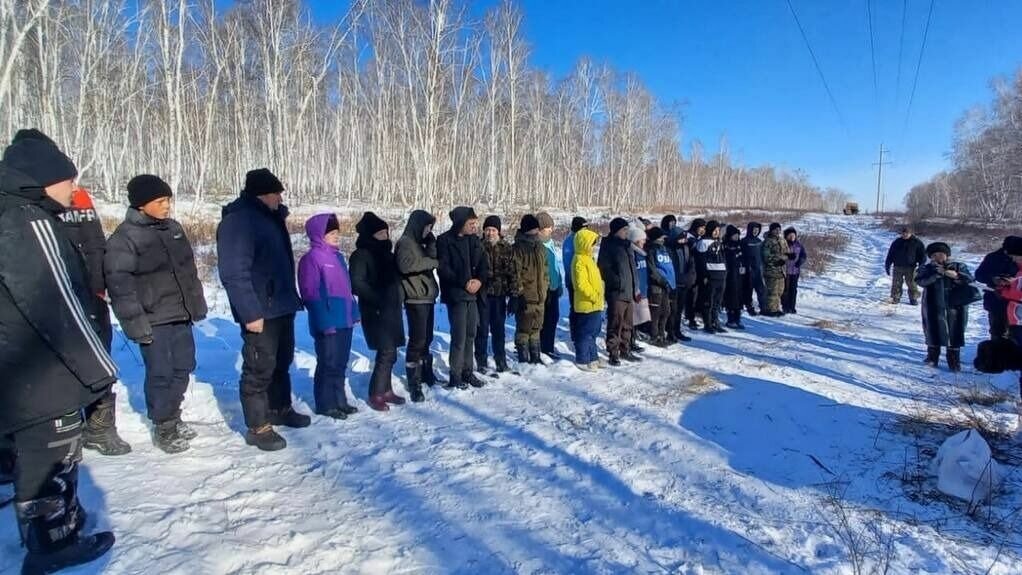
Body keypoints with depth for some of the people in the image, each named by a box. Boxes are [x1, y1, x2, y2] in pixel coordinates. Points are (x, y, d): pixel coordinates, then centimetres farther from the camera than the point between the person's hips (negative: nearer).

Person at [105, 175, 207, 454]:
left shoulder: (173, 227, 10)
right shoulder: (124, 237, -12)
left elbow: (189, 269, 17)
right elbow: (119, 283, -15)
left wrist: (197, 304, 15)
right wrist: (135, 321, -20)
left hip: (181, 315, 7)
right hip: (153, 320, -7)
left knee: (183, 367, 15)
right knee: (160, 373, 1)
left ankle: (173, 417, 33)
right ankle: (162, 427, 17)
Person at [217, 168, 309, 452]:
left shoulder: (270, 215, 13)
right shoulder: (238, 220, -17)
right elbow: (235, 273, -24)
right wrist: (250, 313, -26)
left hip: (282, 306, 10)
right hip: (261, 312, -10)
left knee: (282, 361, 20)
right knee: (260, 368, 0)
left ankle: (280, 409, 36)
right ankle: (258, 427, 12)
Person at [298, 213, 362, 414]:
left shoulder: (338, 256, 14)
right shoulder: (311, 258, -12)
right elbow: (310, 293, -16)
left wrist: (354, 312, 16)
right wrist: (324, 320, -20)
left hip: (344, 320, 8)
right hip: (328, 323, -8)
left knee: (341, 363, 15)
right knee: (328, 363, 1)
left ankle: (339, 400, 27)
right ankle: (326, 404, 14)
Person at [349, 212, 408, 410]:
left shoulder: (386, 253, 14)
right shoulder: (361, 255, -9)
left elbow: (395, 278, 25)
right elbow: (356, 284, -17)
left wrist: (396, 299, 9)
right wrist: (378, 299, -19)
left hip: (392, 310, 8)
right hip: (376, 312, -8)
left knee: (389, 353, 12)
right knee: (387, 353, -10)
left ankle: (386, 390, 24)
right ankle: (376, 395, 1)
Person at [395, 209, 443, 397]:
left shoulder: (420, 242, 18)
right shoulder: (405, 242, -8)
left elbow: (432, 258, 4)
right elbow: (406, 265, -26)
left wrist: (431, 242, -9)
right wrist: (432, 262, -17)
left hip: (427, 297, 9)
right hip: (416, 298, -9)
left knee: (426, 338, 16)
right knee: (417, 340, -9)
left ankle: (426, 373, 28)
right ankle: (414, 382, -4)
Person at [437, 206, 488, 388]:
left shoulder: (475, 240, 10)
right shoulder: (445, 240, -7)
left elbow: (484, 264, 9)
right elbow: (444, 268, -13)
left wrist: (479, 280, -10)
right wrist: (464, 283, -16)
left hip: (473, 293, 6)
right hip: (456, 294, -6)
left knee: (470, 335, 10)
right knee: (459, 336, -5)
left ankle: (467, 371, 22)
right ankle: (455, 375, 8)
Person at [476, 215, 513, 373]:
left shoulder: (506, 248, 4)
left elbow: (511, 271, 5)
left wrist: (512, 291, 0)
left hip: (500, 293, 2)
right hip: (483, 292, -2)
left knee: (499, 328, 12)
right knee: (482, 328, 4)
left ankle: (501, 360, 23)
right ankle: (481, 361, 14)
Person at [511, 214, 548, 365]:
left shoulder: (540, 247, 14)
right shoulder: (518, 248, -9)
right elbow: (515, 274, -13)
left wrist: (545, 289, 20)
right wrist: (516, 294, -16)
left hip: (539, 296, 7)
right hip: (525, 297, -7)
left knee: (536, 329, 15)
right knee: (523, 330, 1)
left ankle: (536, 358, 25)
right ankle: (523, 360, 10)